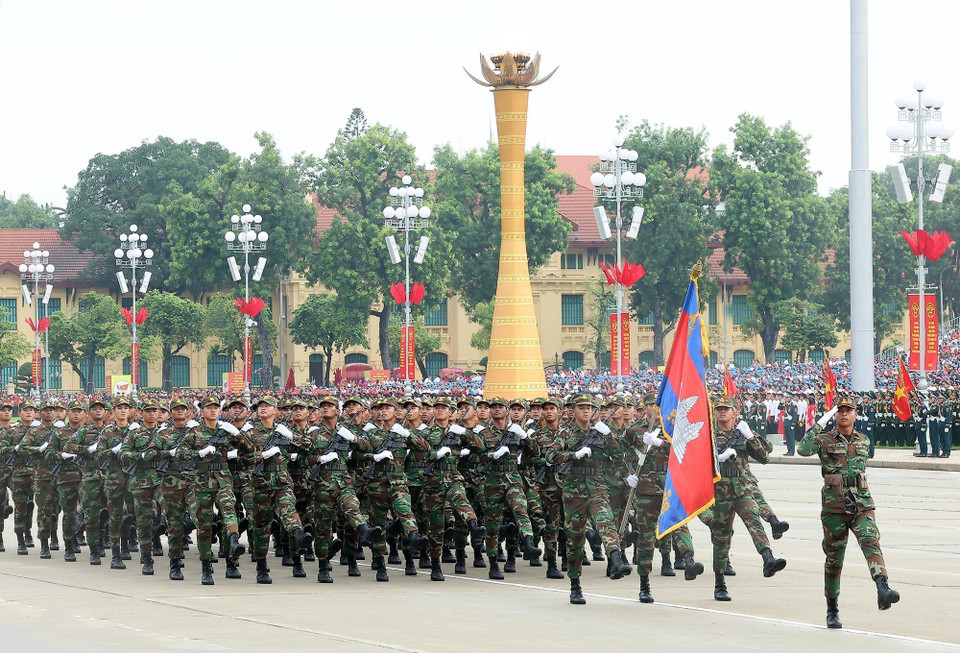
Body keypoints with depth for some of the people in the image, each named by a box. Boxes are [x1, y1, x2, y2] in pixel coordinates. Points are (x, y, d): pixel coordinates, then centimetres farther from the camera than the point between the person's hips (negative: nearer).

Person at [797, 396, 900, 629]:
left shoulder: (863, 441, 12)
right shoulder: (824, 439, 0)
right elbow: (803, 450, -19)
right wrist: (819, 425, -16)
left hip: (862, 505, 2)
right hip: (834, 507, -2)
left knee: (871, 542, -24)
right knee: (834, 559, 5)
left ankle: (883, 589, -44)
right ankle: (832, 610, 19)